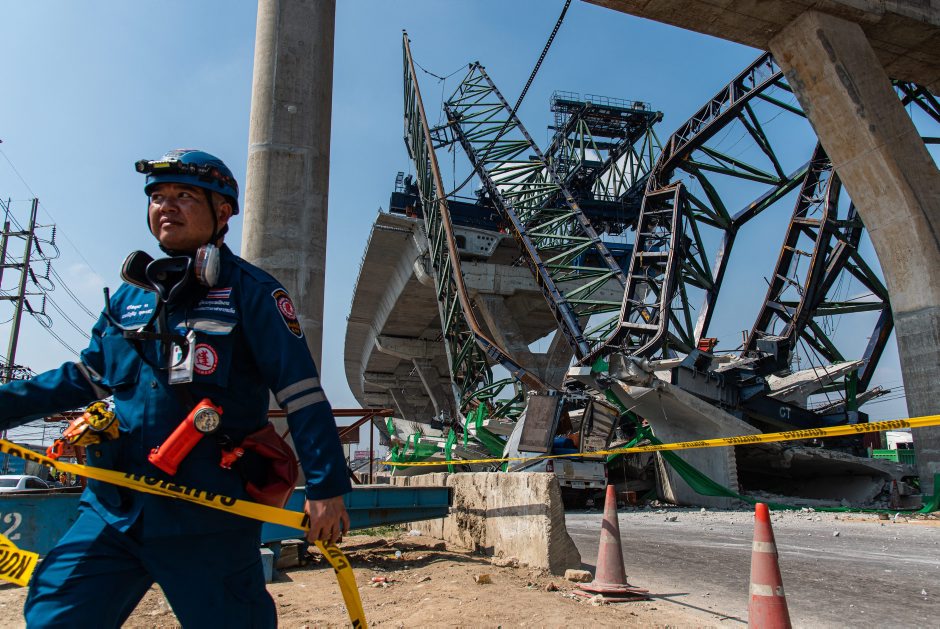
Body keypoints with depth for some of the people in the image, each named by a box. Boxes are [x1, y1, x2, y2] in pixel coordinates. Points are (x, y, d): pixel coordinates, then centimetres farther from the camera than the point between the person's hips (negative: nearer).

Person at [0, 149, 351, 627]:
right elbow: (87, 376, 22)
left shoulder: (249, 291, -7)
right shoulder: (131, 294, 13)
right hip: (112, 507, 6)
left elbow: (301, 392, -11)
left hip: (207, 519, -5)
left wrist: (327, 486, -15)